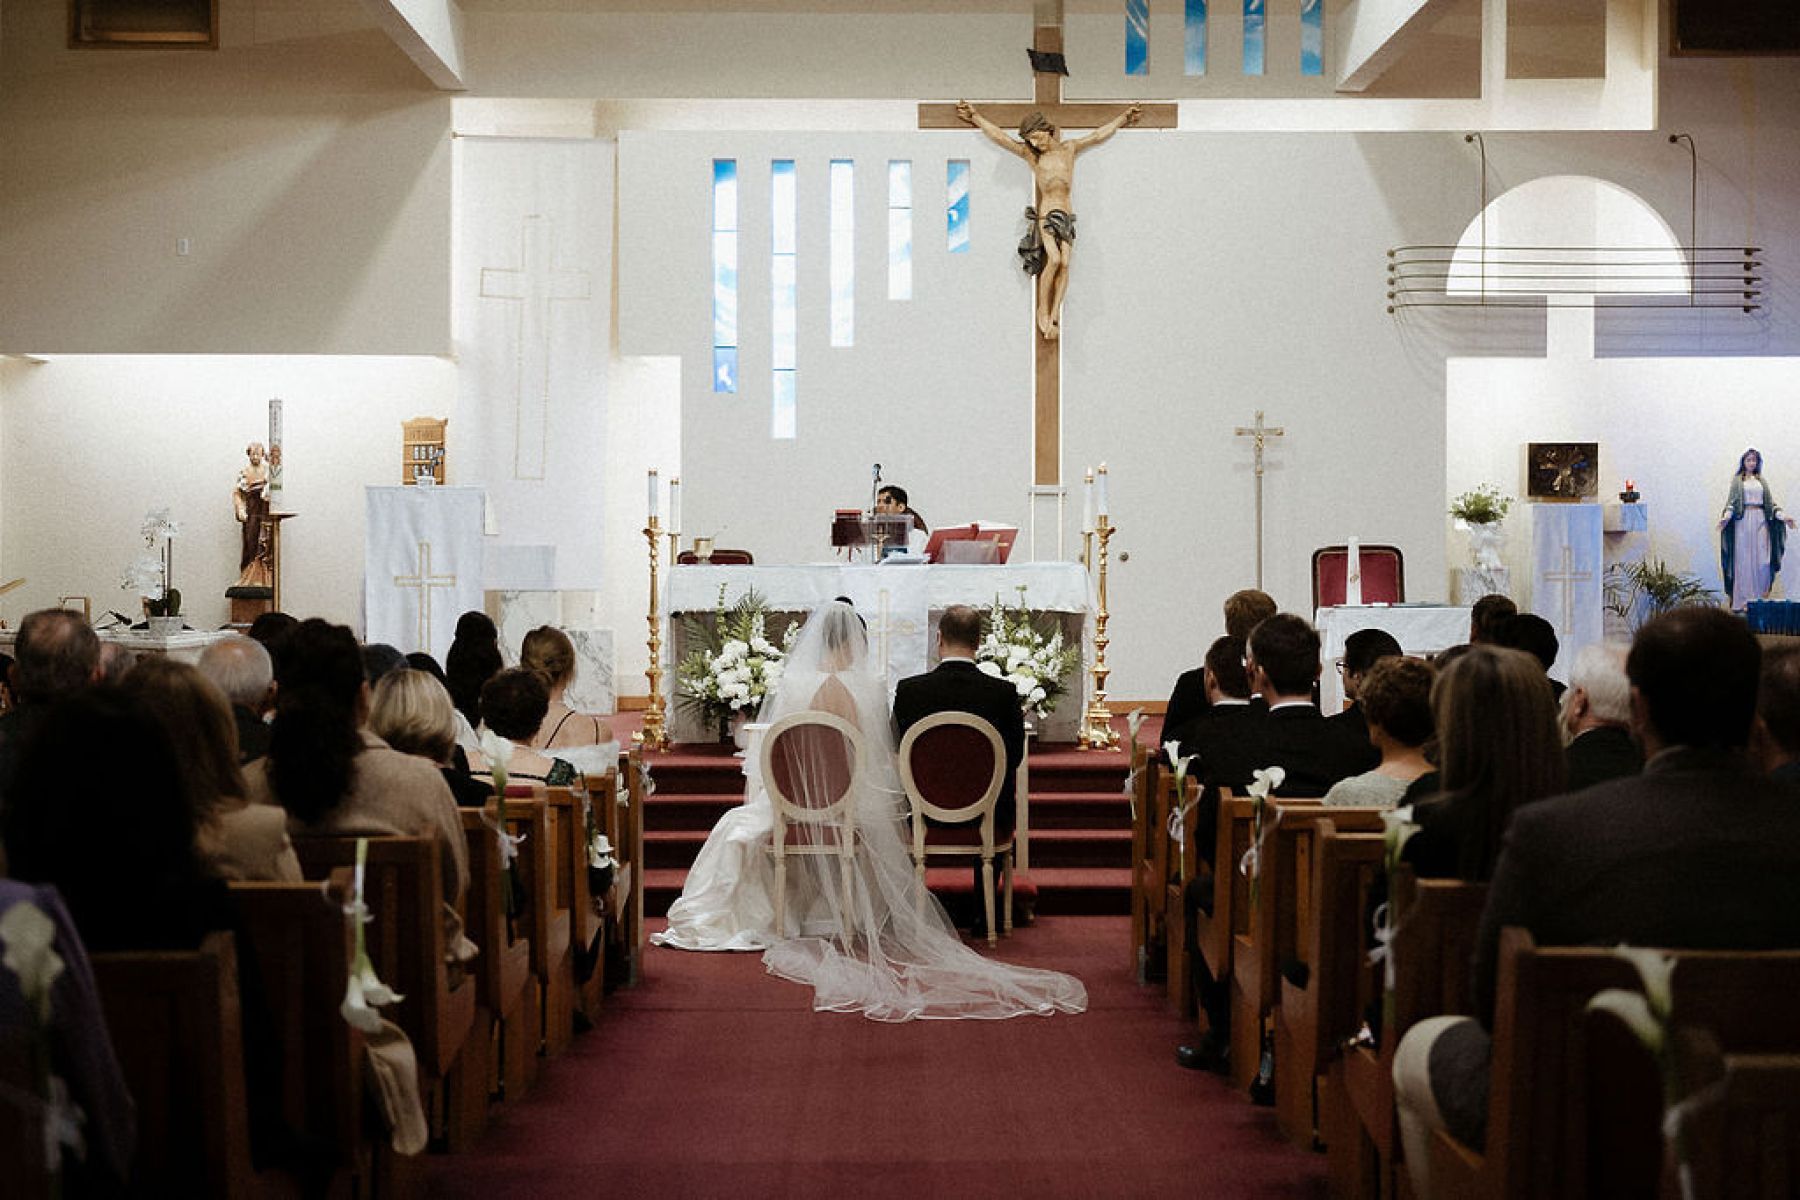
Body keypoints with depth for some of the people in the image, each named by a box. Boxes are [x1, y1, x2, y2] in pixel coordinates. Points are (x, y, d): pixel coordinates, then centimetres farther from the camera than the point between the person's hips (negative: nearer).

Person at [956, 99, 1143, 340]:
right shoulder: (1030, 154, 5)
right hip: (1045, 214, -3)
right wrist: (975, 117, 5)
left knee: (1064, 264, -11)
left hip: (1067, 216, 3)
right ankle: (1043, 311, -11)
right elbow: (998, 136, 5)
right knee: (1054, 260, -22)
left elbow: (1099, 135, 20)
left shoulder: (1069, 149, 11)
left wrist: (1124, 117, 26)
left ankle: (1054, 316, -11)